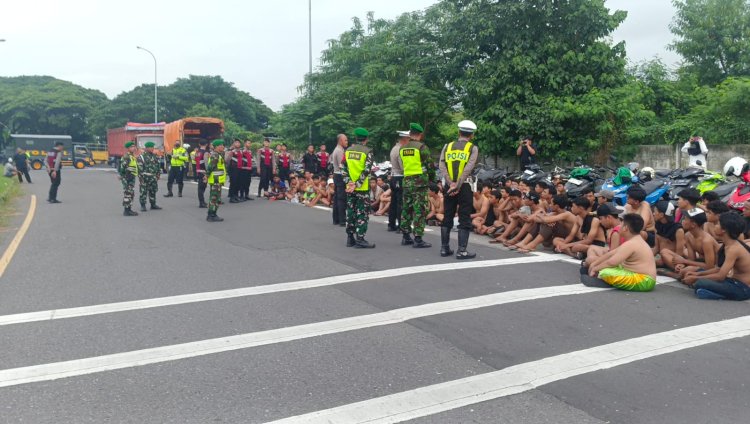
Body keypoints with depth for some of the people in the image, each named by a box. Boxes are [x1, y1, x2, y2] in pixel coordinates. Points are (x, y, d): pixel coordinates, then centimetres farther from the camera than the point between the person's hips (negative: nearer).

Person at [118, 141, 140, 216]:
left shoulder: (133, 157, 18)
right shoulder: (126, 157, -13)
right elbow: (122, 168, -19)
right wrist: (124, 179, -22)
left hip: (132, 178, 10)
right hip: (127, 178, -10)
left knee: (131, 194, 14)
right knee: (127, 194, -8)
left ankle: (129, 209, 22)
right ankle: (126, 211, -6)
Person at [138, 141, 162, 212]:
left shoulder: (155, 156, 13)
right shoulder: (142, 156, -7)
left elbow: (158, 165, 19)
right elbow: (140, 167, -11)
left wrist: (158, 174, 13)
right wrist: (141, 177, -15)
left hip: (153, 177, 6)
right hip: (145, 177, -6)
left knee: (153, 191, 11)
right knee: (143, 192, -3)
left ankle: (153, 205, 20)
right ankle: (143, 206, 3)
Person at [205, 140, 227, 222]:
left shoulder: (218, 155, 17)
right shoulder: (215, 155, -16)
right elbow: (210, 166, -21)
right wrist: (207, 176, -17)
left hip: (217, 180, 11)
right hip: (216, 180, -11)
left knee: (214, 197, 15)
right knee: (214, 197, -6)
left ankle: (211, 215, 22)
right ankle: (212, 216, -2)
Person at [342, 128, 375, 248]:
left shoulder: (348, 150, 7)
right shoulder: (367, 151, -8)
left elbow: (343, 168, 3)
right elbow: (367, 170, -16)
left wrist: (348, 182, -3)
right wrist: (357, 184, -15)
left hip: (350, 187, 5)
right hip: (362, 188, -5)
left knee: (350, 212, 12)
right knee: (362, 213, 0)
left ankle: (350, 238, 16)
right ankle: (360, 239, -2)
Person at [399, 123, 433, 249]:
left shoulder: (402, 149, 9)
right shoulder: (421, 147, -10)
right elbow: (429, 165, -7)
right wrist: (431, 178, 7)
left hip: (406, 181, 6)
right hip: (420, 181, -6)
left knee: (406, 209, 14)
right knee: (420, 210, -4)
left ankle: (406, 237, 21)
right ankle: (418, 239, -5)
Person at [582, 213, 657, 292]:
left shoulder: (630, 244, -20)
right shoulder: (635, 241, 14)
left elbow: (611, 262, -24)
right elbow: (612, 254, 16)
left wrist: (595, 269, -9)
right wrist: (594, 264, 13)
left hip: (643, 281, -11)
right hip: (644, 279, 11)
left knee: (605, 272, -25)